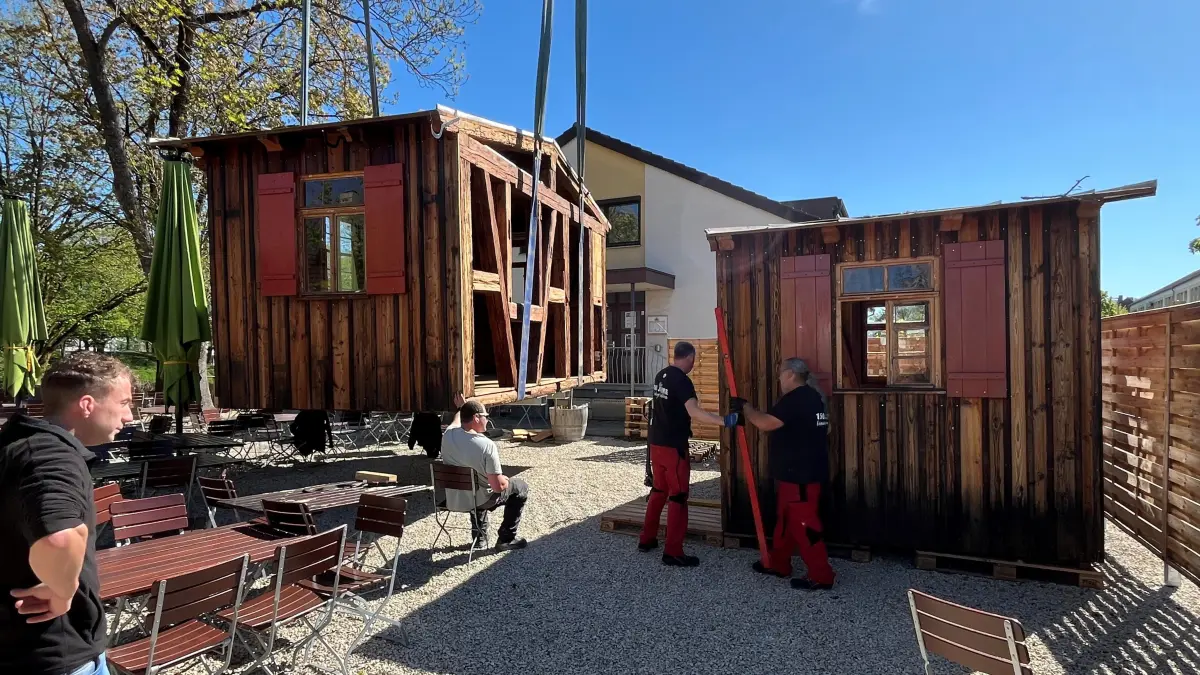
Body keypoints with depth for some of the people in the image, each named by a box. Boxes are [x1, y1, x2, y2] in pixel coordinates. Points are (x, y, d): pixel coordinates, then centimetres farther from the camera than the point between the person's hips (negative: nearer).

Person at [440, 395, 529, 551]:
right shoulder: (487, 445, -29)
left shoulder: (448, 435, -12)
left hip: (453, 500, 6)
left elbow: (457, 421, 16)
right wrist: (506, 480, -2)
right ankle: (506, 539, 18)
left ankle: (478, 534, 44)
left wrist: (462, 408, 37)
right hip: (478, 501, -6)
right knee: (520, 487, 16)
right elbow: (498, 486, -26)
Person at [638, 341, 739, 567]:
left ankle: (647, 539, 28)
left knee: (658, 491, 20)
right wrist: (724, 420, -33)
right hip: (674, 446, -8)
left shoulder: (661, 375, 9)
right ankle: (673, 553, 4)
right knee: (678, 497, -1)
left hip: (656, 443, 9)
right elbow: (694, 412, -29)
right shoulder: (682, 380, -17)